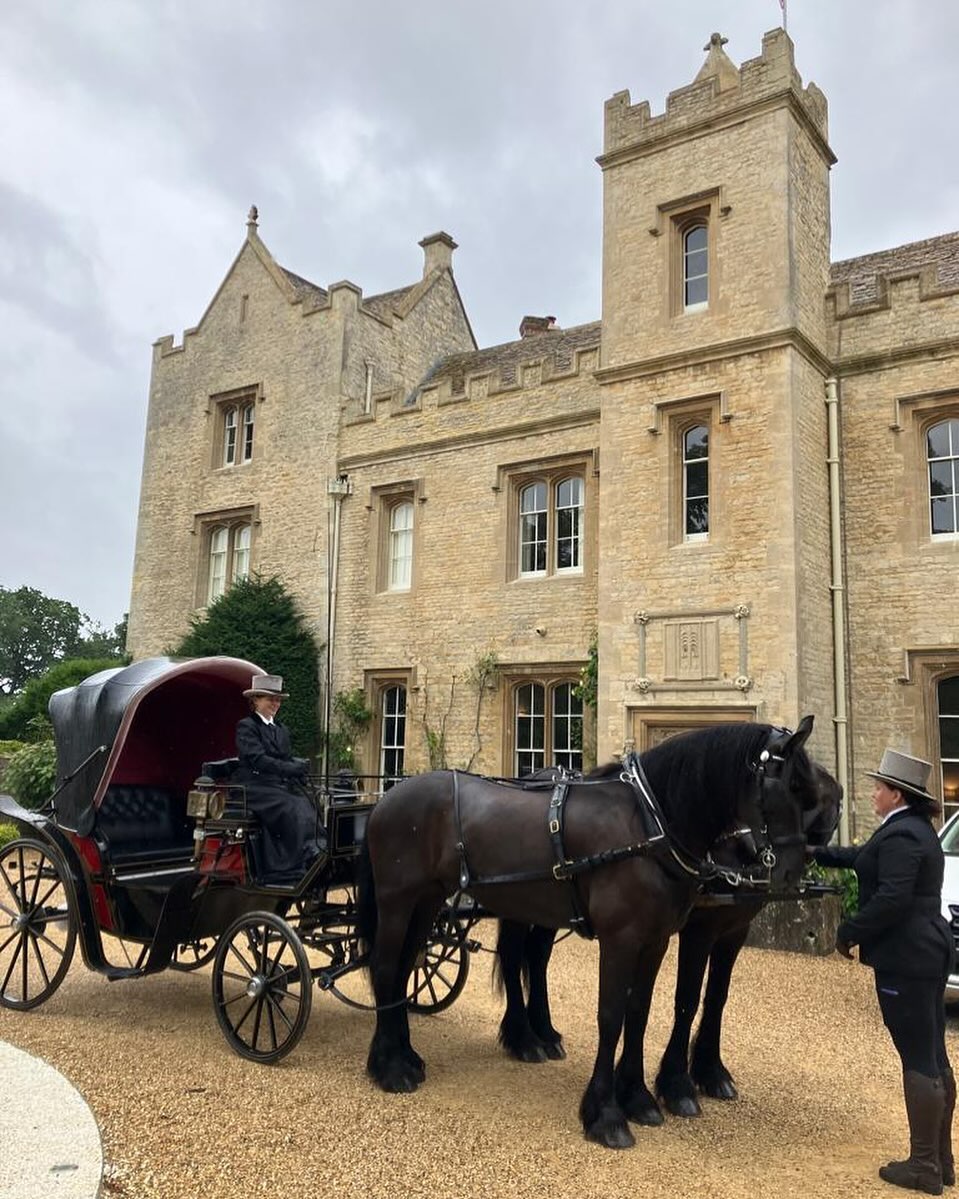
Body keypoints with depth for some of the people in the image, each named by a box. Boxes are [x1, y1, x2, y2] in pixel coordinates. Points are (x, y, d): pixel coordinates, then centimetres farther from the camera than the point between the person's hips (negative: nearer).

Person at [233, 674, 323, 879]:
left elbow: (289, 760, 15)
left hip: (281, 785, 6)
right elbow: (258, 759, -14)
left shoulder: (282, 730, 22)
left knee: (307, 806, -23)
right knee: (292, 809, -29)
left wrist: (300, 766, -9)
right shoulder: (246, 726, -1)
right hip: (255, 787, -6)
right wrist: (294, 768, -21)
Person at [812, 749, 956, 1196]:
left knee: (918, 1061, -1)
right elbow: (863, 856, 25)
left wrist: (848, 932, -16)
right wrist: (817, 853, 28)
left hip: (904, 960, -10)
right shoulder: (916, 829, 13)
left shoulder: (900, 836, -19)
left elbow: (891, 899, -26)